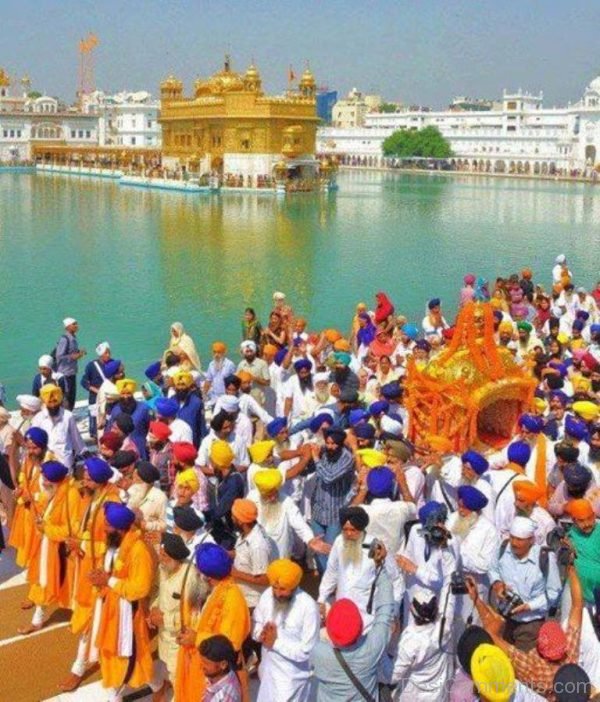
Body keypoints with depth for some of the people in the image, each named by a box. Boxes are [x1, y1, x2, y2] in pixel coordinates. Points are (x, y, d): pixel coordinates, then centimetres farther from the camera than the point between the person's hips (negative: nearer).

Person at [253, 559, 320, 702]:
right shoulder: (267, 595, -7)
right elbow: (255, 623, 6)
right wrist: (261, 634, -15)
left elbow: (306, 651, -23)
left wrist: (276, 642, -22)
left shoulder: (308, 607, -25)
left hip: (292, 677, -6)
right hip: (269, 670, 6)